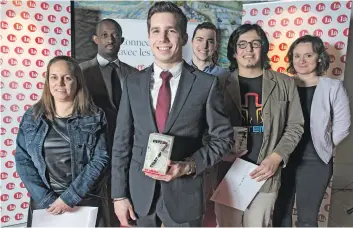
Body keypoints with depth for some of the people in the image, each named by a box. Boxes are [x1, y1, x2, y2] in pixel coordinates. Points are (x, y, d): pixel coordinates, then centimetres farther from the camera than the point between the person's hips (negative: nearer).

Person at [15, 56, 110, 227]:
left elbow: (100, 159, -11)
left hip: (86, 202, -1)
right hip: (44, 204, 2)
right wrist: (47, 199, -11)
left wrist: (68, 198, -16)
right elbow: (22, 160, -1)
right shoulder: (31, 117, 1)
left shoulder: (94, 118, -6)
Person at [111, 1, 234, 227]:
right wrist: (119, 194, 0)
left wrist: (190, 166, -15)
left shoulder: (207, 83, -8)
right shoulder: (133, 82, -1)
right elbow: (122, 142, 1)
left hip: (184, 194, -2)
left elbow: (223, 137, -2)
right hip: (139, 192, 2)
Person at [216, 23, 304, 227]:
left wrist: (276, 158, -9)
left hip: (265, 174, 0)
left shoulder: (285, 83, 3)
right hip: (227, 174, 0)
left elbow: (295, 126, 4)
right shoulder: (221, 84, 2)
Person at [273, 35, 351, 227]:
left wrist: (323, 146, 1)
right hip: (284, 159, 2)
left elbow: (342, 126, -2)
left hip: (315, 161, -1)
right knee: (281, 211, 16)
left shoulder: (333, 87, -4)